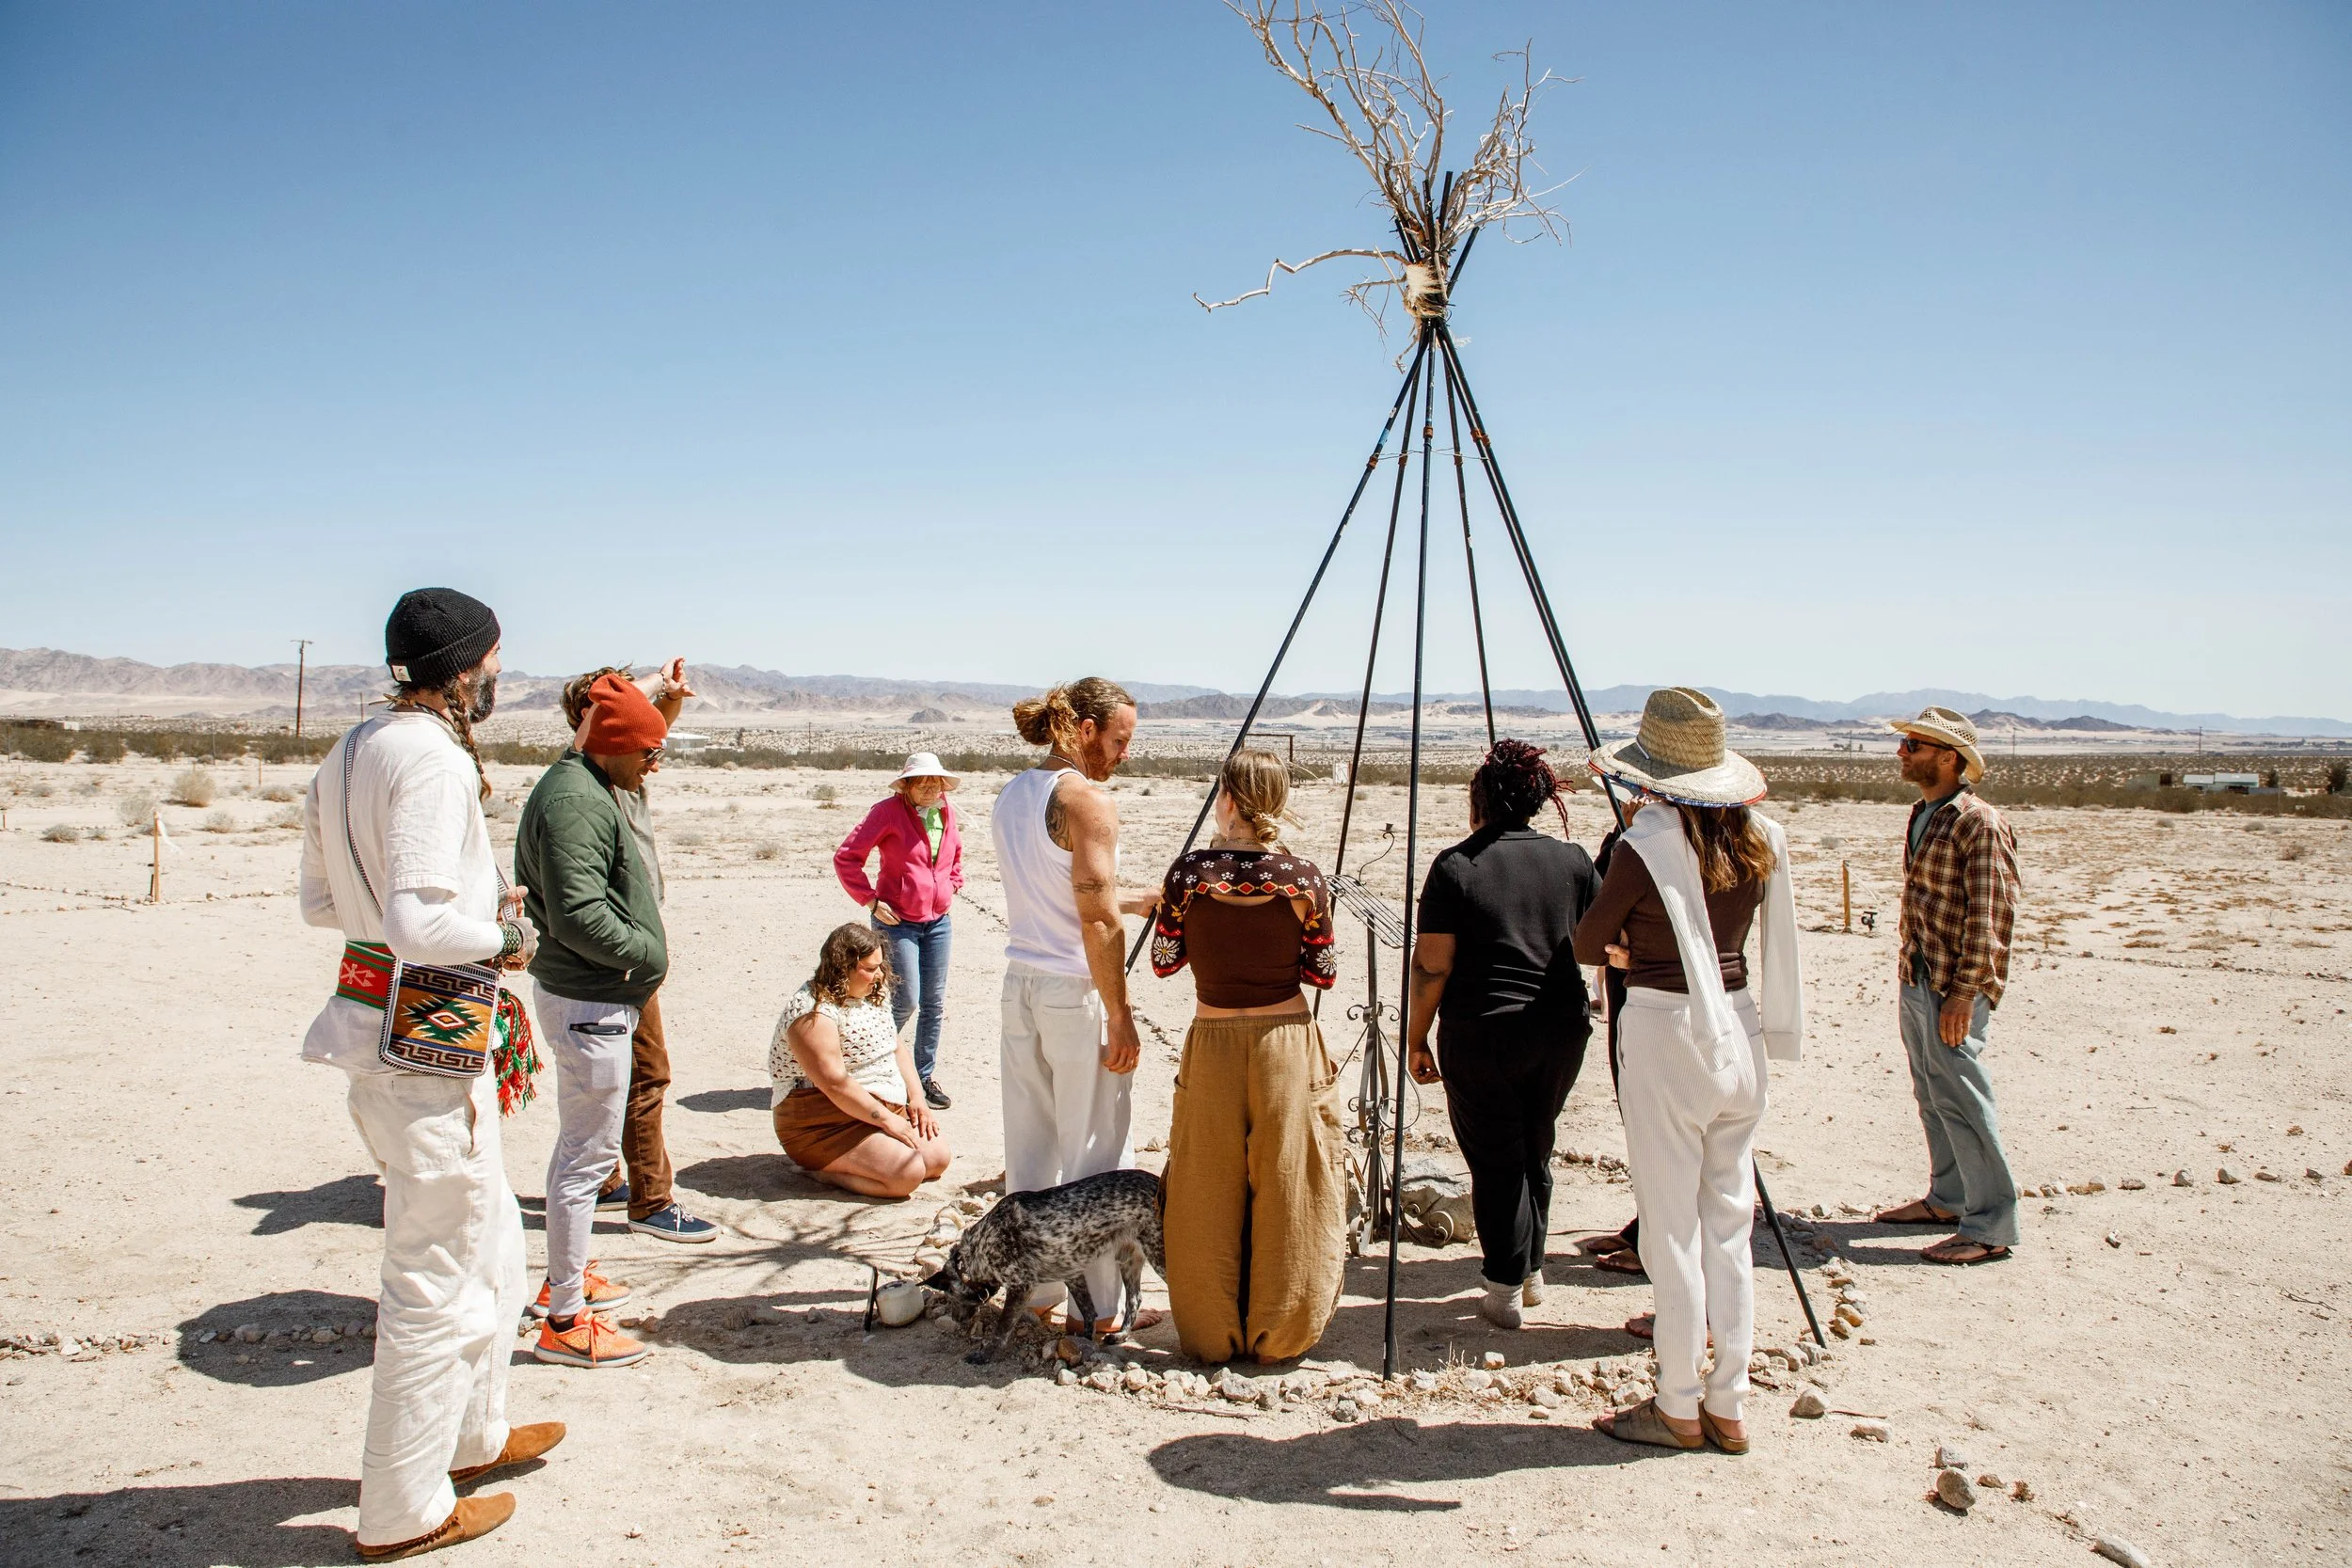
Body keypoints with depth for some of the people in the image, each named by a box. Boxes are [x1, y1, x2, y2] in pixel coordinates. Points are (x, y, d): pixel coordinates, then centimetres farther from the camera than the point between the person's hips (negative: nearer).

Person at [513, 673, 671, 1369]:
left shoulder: (588, 791, 14)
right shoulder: (573, 801, -20)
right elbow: (579, 916, -26)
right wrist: (648, 952, -15)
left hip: (594, 998, 11)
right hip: (589, 1003, -11)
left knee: (584, 1147, 22)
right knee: (587, 1151, -4)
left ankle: (566, 1276, 38)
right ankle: (565, 1322, 5)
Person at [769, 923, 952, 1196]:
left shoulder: (872, 996, 11)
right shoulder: (813, 1012, -19)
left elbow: (896, 1049, 17)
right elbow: (834, 1083, -23)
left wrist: (916, 1098, 2)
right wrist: (886, 1120, -21)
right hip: (825, 1125, -9)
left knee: (938, 1158, -7)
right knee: (907, 1174, -24)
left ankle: (843, 1163, 4)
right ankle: (823, 1170, -4)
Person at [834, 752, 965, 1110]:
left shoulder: (947, 813, 7)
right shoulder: (889, 811, -11)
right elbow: (845, 857, -11)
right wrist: (870, 900, -12)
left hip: (938, 922, 6)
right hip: (898, 922, -6)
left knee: (935, 1003, 7)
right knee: (905, 1002, -6)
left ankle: (925, 1076, 19)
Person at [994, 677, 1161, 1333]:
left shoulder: (1011, 795, 11)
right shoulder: (1087, 799, -14)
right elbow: (1097, 921, -19)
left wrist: (1138, 901, 21)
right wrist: (1121, 1017, -14)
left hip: (1020, 983, 8)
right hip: (1075, 991, -8)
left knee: (1029, 1148, 15)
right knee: (1094, 1155, 3)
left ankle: (1035, 1289, 26)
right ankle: (1100, 1305, 13)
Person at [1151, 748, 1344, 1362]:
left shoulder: (1190, 871, -9)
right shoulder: (1303, 878, -8)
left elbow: (1163, 961, 1)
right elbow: (1324, 973, 0)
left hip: (1212, 1047, 0)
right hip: (1287, 1044, 0)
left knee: (1209, 1200, 12)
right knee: (1286, 1197, 12)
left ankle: (1211, 1335, 24)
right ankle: (1281, 1335, 22)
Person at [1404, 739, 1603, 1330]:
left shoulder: (1455, 866, -9)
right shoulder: (1573, 861, 2)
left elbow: (1431, 966, -10)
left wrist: (1416, 1039, 0)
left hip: (1479, 1037, -4)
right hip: (1561, 1032, 4)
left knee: (1495, 1162, 8)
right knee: (1534, 1153, 21)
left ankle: (1506, 1290, 12)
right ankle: (1532, 1271, 33)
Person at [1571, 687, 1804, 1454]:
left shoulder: (1644, 846, -14)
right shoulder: (1760, 838, 4)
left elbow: (1585, 944, -4)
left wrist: (1623, 954, 16)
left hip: (1666, 1032, -7)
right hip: (1740, 1033, 7)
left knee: (1672, 1229, 3)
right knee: (1728, 1223, 13)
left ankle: (1678, 1410, 14)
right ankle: (1728, 1406, 21)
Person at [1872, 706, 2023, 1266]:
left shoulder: (1978, 822, -15)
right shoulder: (1923, 816, 13)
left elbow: (1991, 917, -18)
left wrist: (1964, 991, -19)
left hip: (1952, 990, -9)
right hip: (1916, 983, 9)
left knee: (1961, 1100, -5)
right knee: (1932, 1097, 17)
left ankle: (1992, 1226, 3)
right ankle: (1947, 1199, 30)